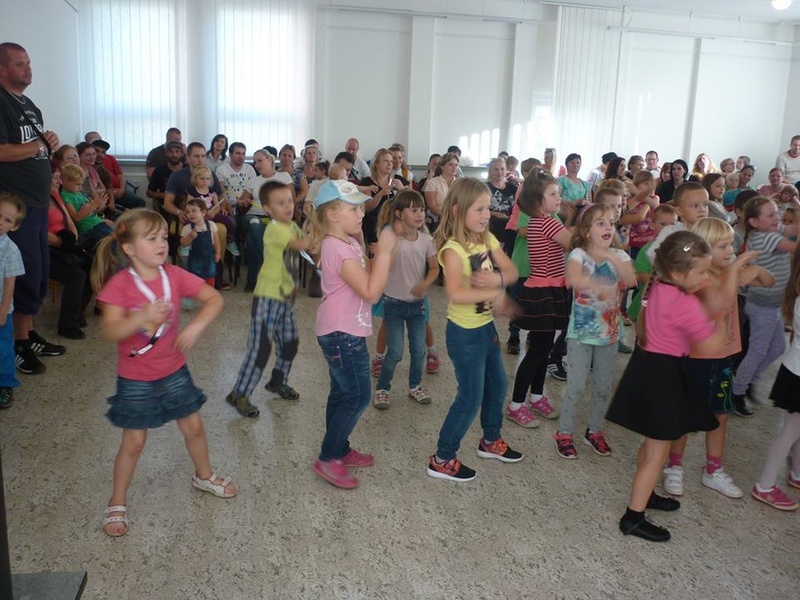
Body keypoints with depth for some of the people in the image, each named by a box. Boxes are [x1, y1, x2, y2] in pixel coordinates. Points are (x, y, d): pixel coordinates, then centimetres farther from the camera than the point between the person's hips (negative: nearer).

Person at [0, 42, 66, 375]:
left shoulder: (29, 105, 18)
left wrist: (50, 145, 4)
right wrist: (39, 145, -10)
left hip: (37, 202, 9)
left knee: (40, 272, 12)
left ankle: (28, 335, 24)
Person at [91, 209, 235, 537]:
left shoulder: (174, 275, -8)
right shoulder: (120, 283, -19)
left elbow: (214, 299, -9)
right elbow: (109, 331, -27)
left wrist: (195, 325, -25)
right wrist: (142, 317, -43)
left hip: (173, 370, 4)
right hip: (135, 378, -4)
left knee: (193, 427, 15)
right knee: (134, 442, 5)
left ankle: (204, 476, 42)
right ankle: (117, 503, 26)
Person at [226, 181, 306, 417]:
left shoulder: (293, 227, 10)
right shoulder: (275, 229, -19)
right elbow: (304, 245, -31)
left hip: (286, 297, 9)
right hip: (267, 298, -9)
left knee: (290, 343, 17)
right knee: (261, 348, -7)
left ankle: (278, 382, 39)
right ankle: (239, 395, 5)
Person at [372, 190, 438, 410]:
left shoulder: (426, 240, -4)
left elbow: (434, 268, 6)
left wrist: (424, 285, -13)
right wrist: (395, 237, -31)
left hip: (418, 302, 4)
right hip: (394, 302, -4)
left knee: (418, 349, 12)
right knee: (395, 352, -1)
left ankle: (415, 386, 33)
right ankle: (382, 388, 19)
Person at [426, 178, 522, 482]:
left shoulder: (487, 239, 0)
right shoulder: (453, 249, -25)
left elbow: (512, 271, -4)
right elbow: (456, 294, -38)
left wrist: (497, 278, -25)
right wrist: (495, 294, -33)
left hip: (486, 326, 9)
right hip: (465, 332, -9)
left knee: (498, 385, 23)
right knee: (471, 397, 0)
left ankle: (491, 441, 45)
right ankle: (442, 459, 16)